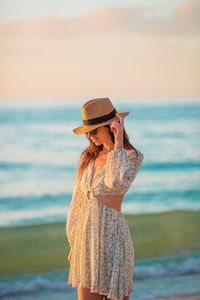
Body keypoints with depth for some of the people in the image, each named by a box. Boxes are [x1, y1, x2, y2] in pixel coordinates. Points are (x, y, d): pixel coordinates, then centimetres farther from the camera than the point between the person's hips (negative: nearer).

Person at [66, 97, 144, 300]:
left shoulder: (132, 156, -5)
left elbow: (117, 183, -27)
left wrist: (118, 142, -18)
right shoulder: (88, 157, 11)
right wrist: (73, 244, 17)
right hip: (86, 238, 6)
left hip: (112, 238, -5)